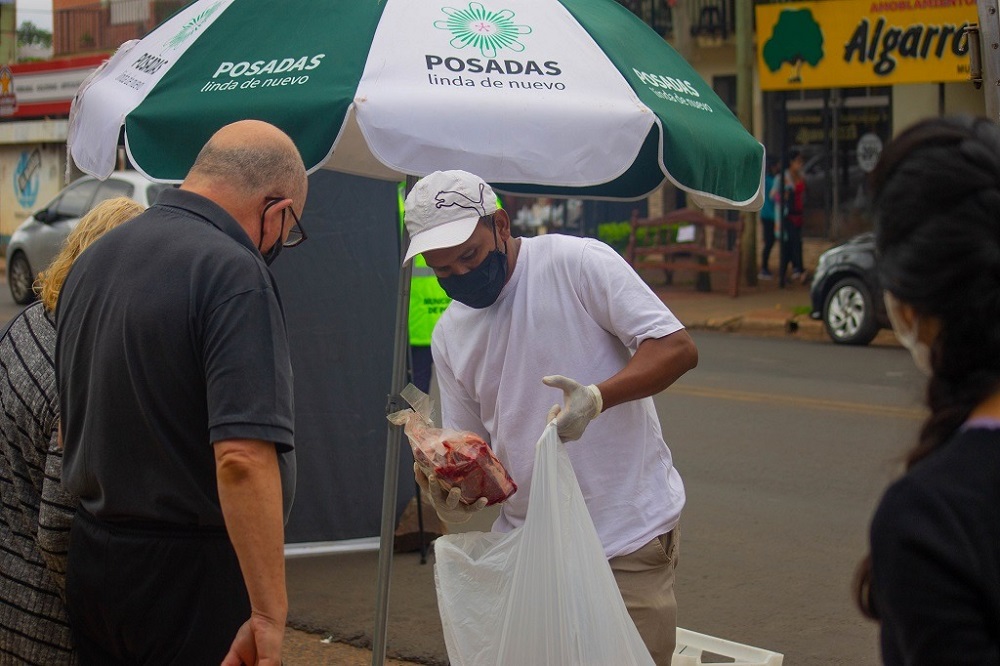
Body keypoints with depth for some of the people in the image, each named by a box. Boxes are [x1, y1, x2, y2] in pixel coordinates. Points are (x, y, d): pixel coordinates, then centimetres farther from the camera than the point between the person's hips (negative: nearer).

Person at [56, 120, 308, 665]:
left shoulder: (93, 260, 9)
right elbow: (242, 457, -28)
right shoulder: (234, 274, -18)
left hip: (91, 559, 8)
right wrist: (270, 615, -25)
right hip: (192, 576, -8)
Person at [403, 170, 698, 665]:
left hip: (629, 534, -5)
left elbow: (677, 347, -14)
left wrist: (597, 397, -30)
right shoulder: (449, 335, 11)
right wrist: (451, 492, -7)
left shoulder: (576, 263, -9)